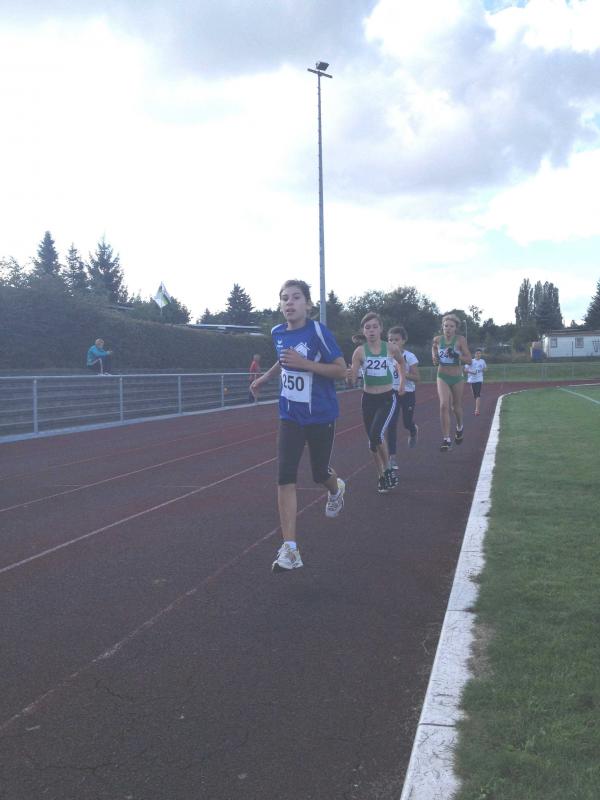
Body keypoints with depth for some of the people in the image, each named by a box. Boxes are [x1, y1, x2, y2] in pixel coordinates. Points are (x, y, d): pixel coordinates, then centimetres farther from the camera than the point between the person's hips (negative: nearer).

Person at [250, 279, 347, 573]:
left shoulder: (318, 332, -16)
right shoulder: (278, 333, 2)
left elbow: (341, 370, -16)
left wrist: (304, 363, -25)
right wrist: (264, 377, 18)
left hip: (320, 416, -3)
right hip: (290, 417, 4)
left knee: (320, 473, 13)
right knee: (285, 477, -11)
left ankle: (336, 489, 54)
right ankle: (289, 549, -10)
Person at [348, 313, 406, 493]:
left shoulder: (391, 348, -6)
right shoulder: (360, 351, -8)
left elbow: (401, 363, 18)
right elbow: (352, 382, -12)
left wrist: (402, 382, 13)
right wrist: (350, 376, -33)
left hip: (387, 398, -2)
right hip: (368, 399, 2)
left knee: (377, 433, -22)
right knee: (373, 439, 9)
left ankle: (388, 470, 0)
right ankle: (382, 477, 27)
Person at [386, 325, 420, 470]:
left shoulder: (409, 356, -10)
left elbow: (417, 378, -12)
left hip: (407, 393, -2)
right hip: (392, 393, 2)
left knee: (407, 423, 10)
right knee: (391, 424, -9)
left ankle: (414, 431, 50)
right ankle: (392, 457, -4)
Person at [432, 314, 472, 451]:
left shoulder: (460, 340, -11)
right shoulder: (437, 339, -4)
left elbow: (469, 360, -13)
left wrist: (456, 355, -28)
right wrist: (434, 358, -1)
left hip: (457, 378, -1)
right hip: (442, 377, 1)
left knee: (456, 407, 14)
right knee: (444, 405, -17)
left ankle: (459, 428, 46)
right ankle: (446, 439, -16)